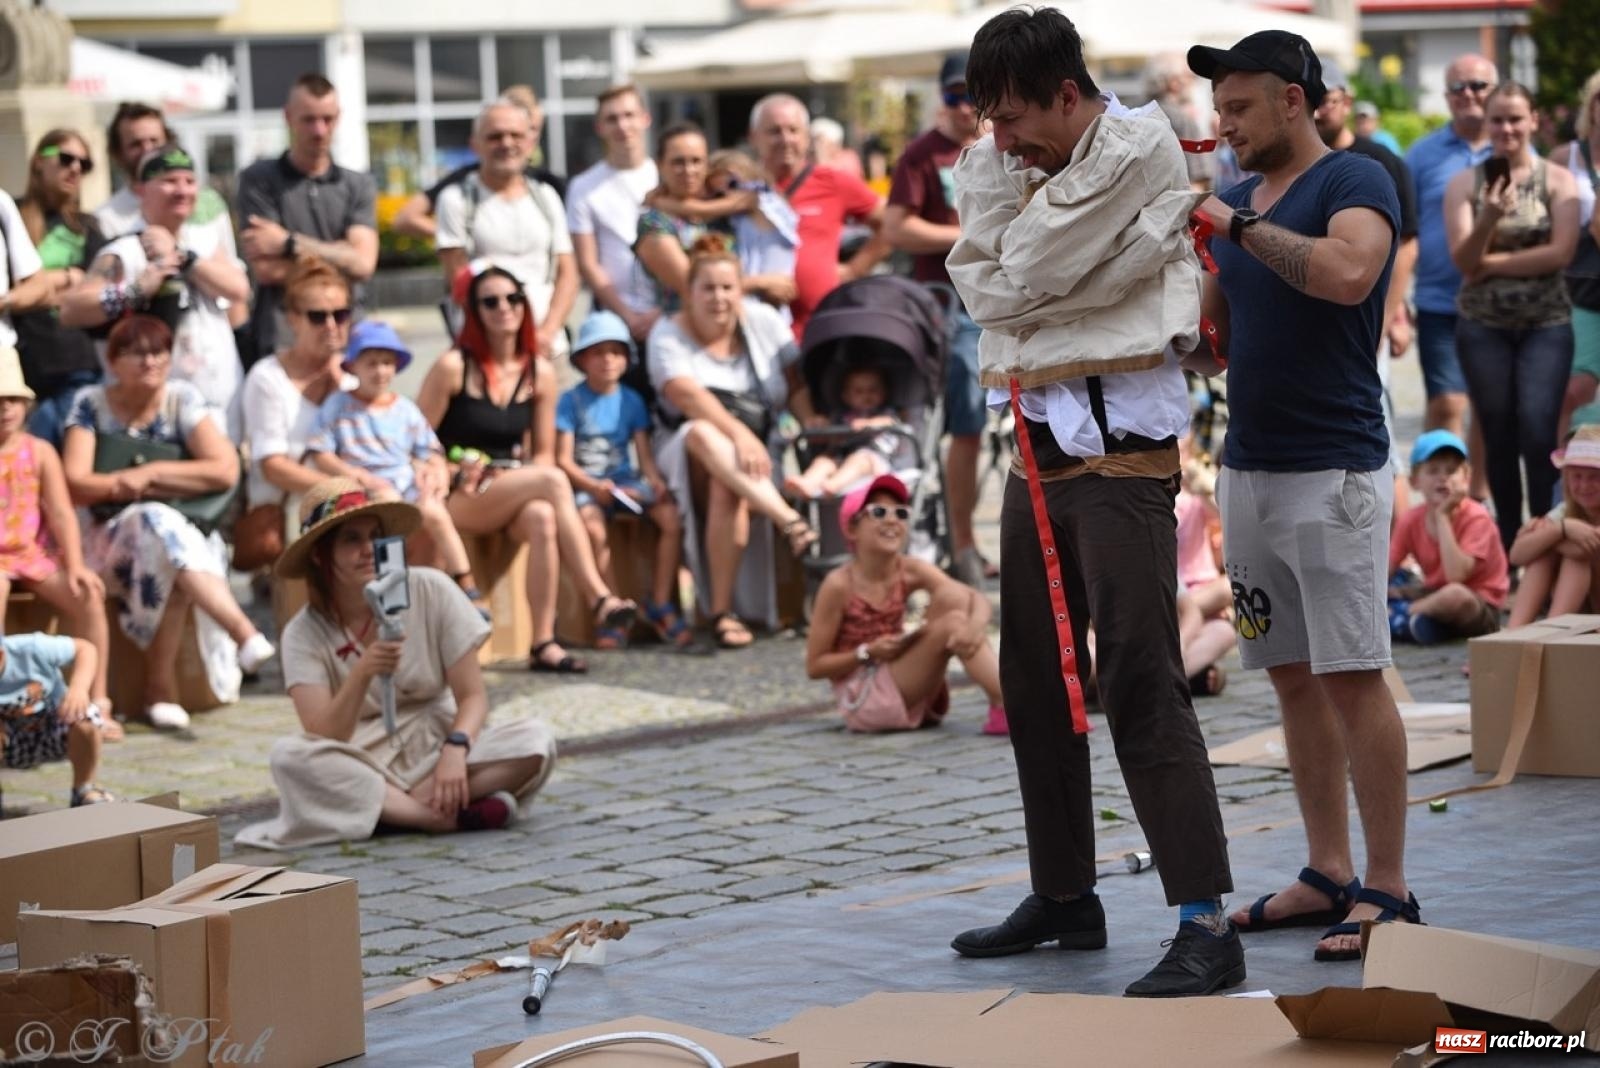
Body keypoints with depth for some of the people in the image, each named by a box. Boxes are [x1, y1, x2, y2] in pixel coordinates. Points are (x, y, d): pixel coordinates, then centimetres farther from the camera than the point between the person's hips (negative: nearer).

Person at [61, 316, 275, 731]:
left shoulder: (183, 399, 3)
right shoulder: (90, 405, 2)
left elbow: (225, 470, -9)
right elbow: (75, 485, -7)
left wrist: (152, 473, -12)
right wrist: (133, 483, -16)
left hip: (190, 529, 1)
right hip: (113, 537, -1)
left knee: (166, 543, -37)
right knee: (160, 524, -37)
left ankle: (161, 685, -36)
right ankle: (245, 634, -53)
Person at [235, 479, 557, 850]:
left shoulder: (431, 591, -7)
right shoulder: (305, 634, -7)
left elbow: (472, 697, -6)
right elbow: (322, 740, -18)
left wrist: (455, 749, -27)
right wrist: (362, 674, -33)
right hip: (362, 767, -1)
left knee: (536, 742, -25)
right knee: (290, 756, -32)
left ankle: (373, 808, -25)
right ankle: (448, 816, -28)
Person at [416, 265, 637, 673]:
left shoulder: (540, 374, 10)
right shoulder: (453, 367, -3)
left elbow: (544, 453, 14)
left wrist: (517, 478, -7)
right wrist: (455, 476, -18)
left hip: (513, 494, 4)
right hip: (457, 499, -4)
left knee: (542, 518, -35)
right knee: (554, 481, -30)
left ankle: (543, 643, -39)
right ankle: (600, 599, -37)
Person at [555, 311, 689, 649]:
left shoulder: (631, 401, 12)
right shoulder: (571, 401, 0)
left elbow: (644, 452, 7)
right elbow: (564, 459, -6)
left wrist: (655, 480, -14)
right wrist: (594, 487, -23)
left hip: (625, 480, 4)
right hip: (585, 484, -4)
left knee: (671, 516, -21)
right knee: (593, 528, -35)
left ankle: (660, 605, -10)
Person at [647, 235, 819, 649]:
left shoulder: (763, 321, 9)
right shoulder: (669, 334, -1)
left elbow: (796, 387, 6)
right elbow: (688, 396, -20)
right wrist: (738, 433, -36)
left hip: (757, 450, 2)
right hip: (688, 453, -2)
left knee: (728, 487, -35)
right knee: (703, 434, -40)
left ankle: (723, 611, -32)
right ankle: (791, 520, -55)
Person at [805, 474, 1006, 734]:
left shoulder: (911, 571, -1)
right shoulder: (839, 585, -12)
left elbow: (978, 599, -11)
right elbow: (815, 666, -8)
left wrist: (975, 627, -34)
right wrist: (868, 653, -21)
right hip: (864, 700, -5)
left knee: (953, 595, -15)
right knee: (951, 624, -22)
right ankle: (1006, 705, -33)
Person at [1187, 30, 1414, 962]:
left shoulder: (1355, 182, -7)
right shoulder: (1239, 198, 15)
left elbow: (1347, 274, -29)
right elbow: (1211, 339, 20)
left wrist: (1238, 225, -21)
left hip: (1334, 471, -8)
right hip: (1251, 468, 8)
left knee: (1353, 678, -7)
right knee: (1294, 677, 9)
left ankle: (1387, 890, -3)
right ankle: (1330, 875, 16)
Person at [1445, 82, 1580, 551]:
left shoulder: (1557, 180, 1)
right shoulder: (1465, 184, 4)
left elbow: (1561, 252, -10)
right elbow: (1463, 259, -5)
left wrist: (1492, 263, -10)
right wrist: (1489, 217, -24)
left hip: (1546, 322, -2)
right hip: (1483, 324, 2)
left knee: (1538, 431, -15)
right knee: (1498, 437, 4)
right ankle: (1509, 543, 14)